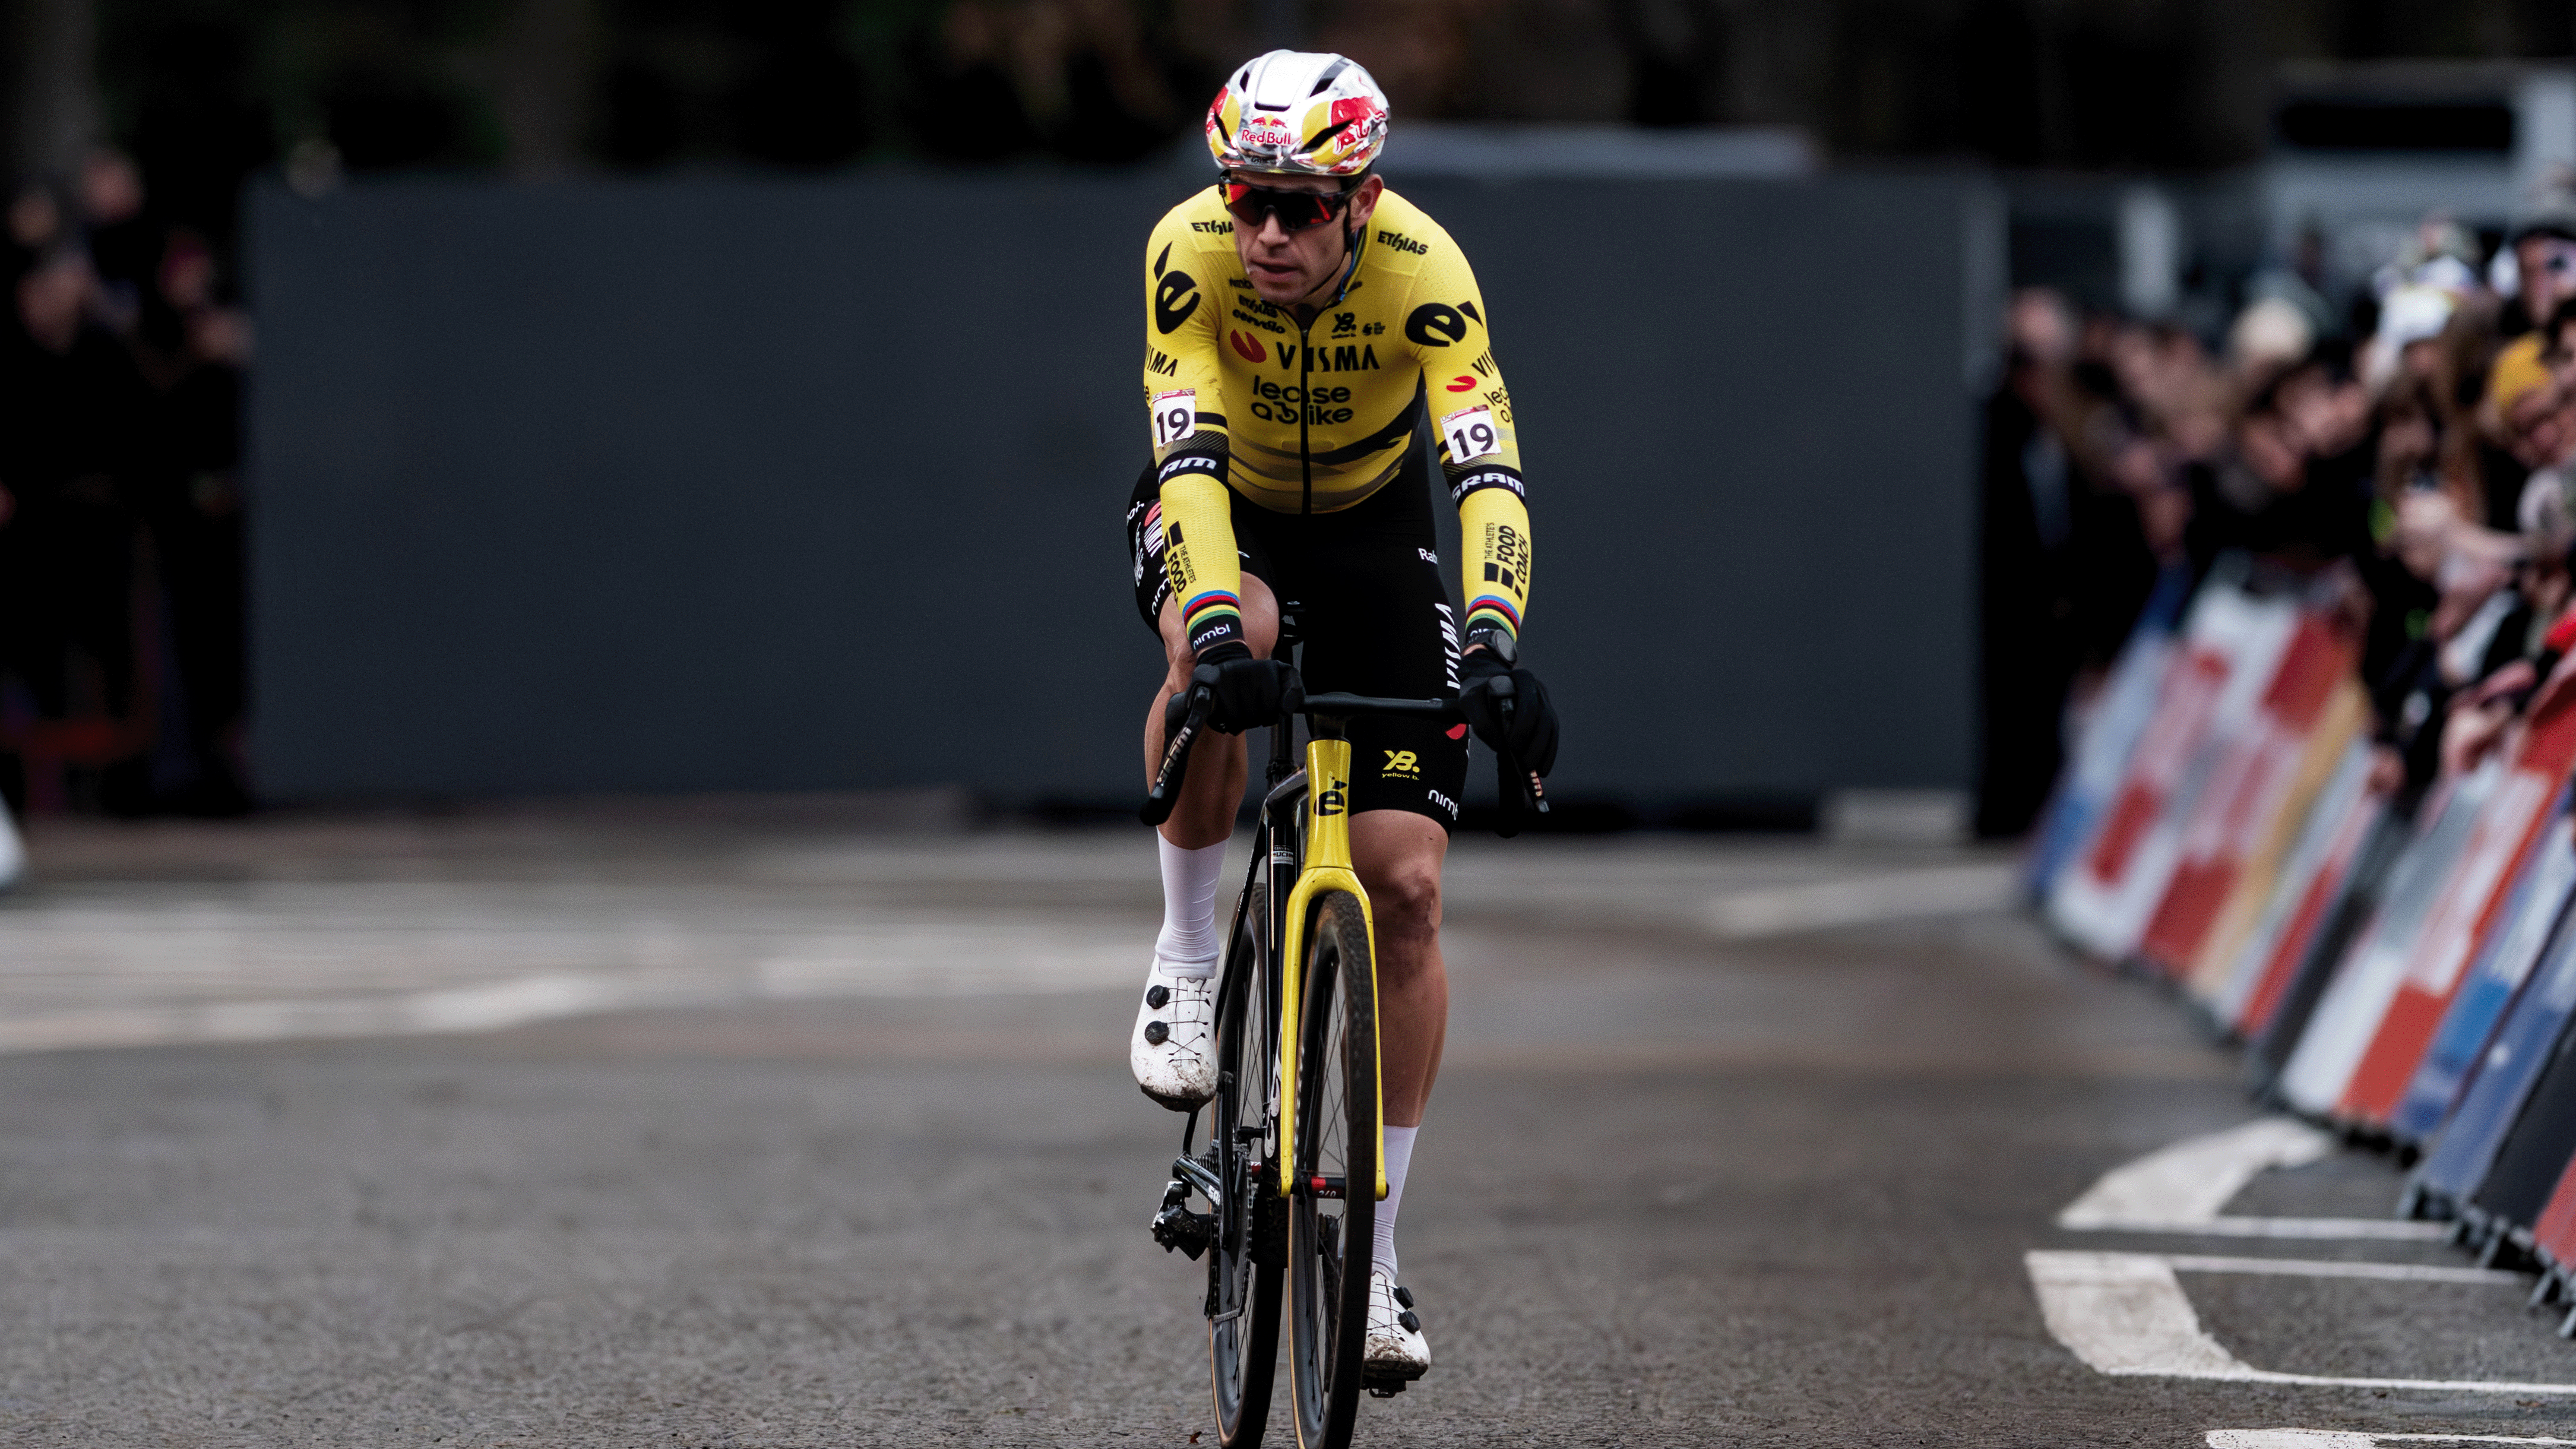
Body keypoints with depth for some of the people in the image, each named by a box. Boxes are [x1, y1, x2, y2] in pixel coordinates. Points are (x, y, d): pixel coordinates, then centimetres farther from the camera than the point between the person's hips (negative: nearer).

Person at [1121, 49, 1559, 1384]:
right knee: (1222, 656, -39)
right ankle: (1187, 961, -13)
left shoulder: (1421, 270, -31)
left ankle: (1370, 1259, 1)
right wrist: (1215, 617, -54)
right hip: (1220, 511, 0)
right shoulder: (1191, 252, -29)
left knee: (1406, 888, -9)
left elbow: (1488, 468, -41)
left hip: (1372, 525, 0)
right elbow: (1192, 454, -37)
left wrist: (1491, 637, -57)